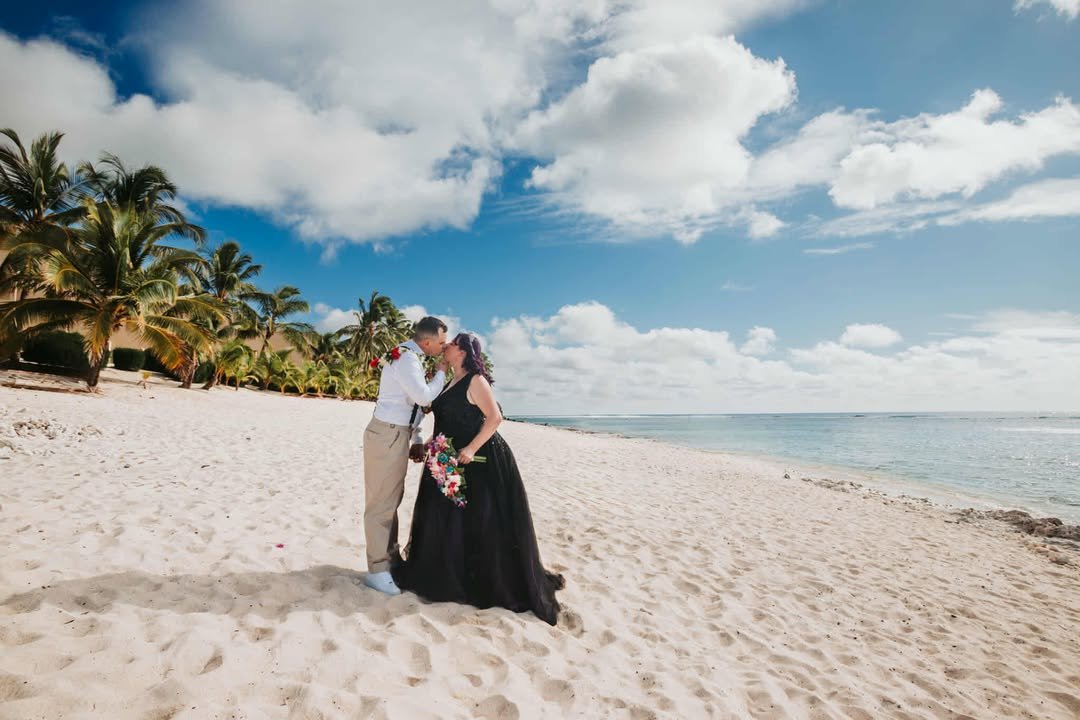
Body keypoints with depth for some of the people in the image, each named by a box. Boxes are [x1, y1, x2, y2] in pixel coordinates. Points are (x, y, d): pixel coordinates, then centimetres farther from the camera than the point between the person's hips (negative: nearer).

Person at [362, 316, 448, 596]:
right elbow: (424, 396, -24)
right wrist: (441, 372, -8)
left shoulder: (412, 358, 14)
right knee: (381, 502, -3)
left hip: (397, 435, 10)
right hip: (388, 435, -10)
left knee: (391, 499, 16)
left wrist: (416, 439, 16)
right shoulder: (406, 358, -16)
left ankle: (391, 558, 28)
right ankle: (377, 570, 6)